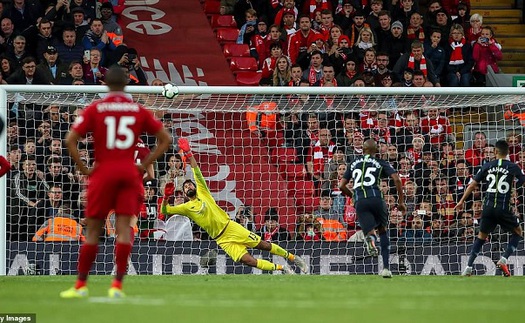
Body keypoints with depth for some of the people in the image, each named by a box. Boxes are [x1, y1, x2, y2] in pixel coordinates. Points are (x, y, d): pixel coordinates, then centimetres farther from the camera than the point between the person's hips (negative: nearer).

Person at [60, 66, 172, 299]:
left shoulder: (95, 109, -1)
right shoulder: (139, 111, 6)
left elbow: (70, 140, -9)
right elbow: (165, 139, 7)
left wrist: (82, 168, -2)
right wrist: (145, 165, 7)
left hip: (103, 171, -1)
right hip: (129, 172, 1)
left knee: (93, 229, 5)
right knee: (124, 228, -2)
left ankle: (81, 285, 9)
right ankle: (117, 285, -8)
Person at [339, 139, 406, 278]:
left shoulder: (354, 164, 22)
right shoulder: (380, 163, 14)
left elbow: (342, 186, 21)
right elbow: (396, 179, 0)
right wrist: (401, 201, 8)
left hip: (360, 202, 1)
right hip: (376, 198, -1)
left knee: (371, 232, -1)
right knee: (383, 230, 20)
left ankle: (371, 239, -43)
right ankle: (386, 268, 13)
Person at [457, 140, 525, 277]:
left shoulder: (488, 166, 6)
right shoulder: (513, 167, -1)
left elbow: (473, 184, 9)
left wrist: (462, 201, 16)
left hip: (488, 207, 3)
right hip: (504, 208, -3)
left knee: (481, 235, 19)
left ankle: (468, 268, 11)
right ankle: (503, 259, 0)